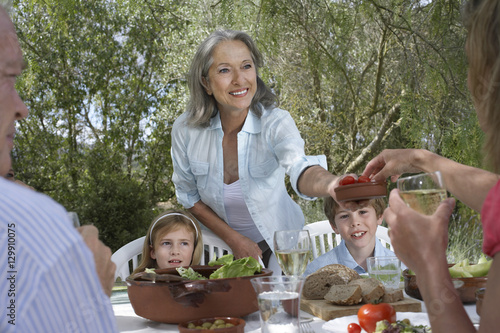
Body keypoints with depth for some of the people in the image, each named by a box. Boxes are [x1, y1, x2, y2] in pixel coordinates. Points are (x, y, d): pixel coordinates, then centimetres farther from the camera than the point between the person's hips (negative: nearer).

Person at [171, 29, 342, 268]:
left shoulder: (275, 122, -22)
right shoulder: (185, 130, -15)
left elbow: (301, 170, -42)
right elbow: (189, 197, -2)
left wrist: (333, 184, -65)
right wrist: (233, 239, -12)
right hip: (221, 243, 1)